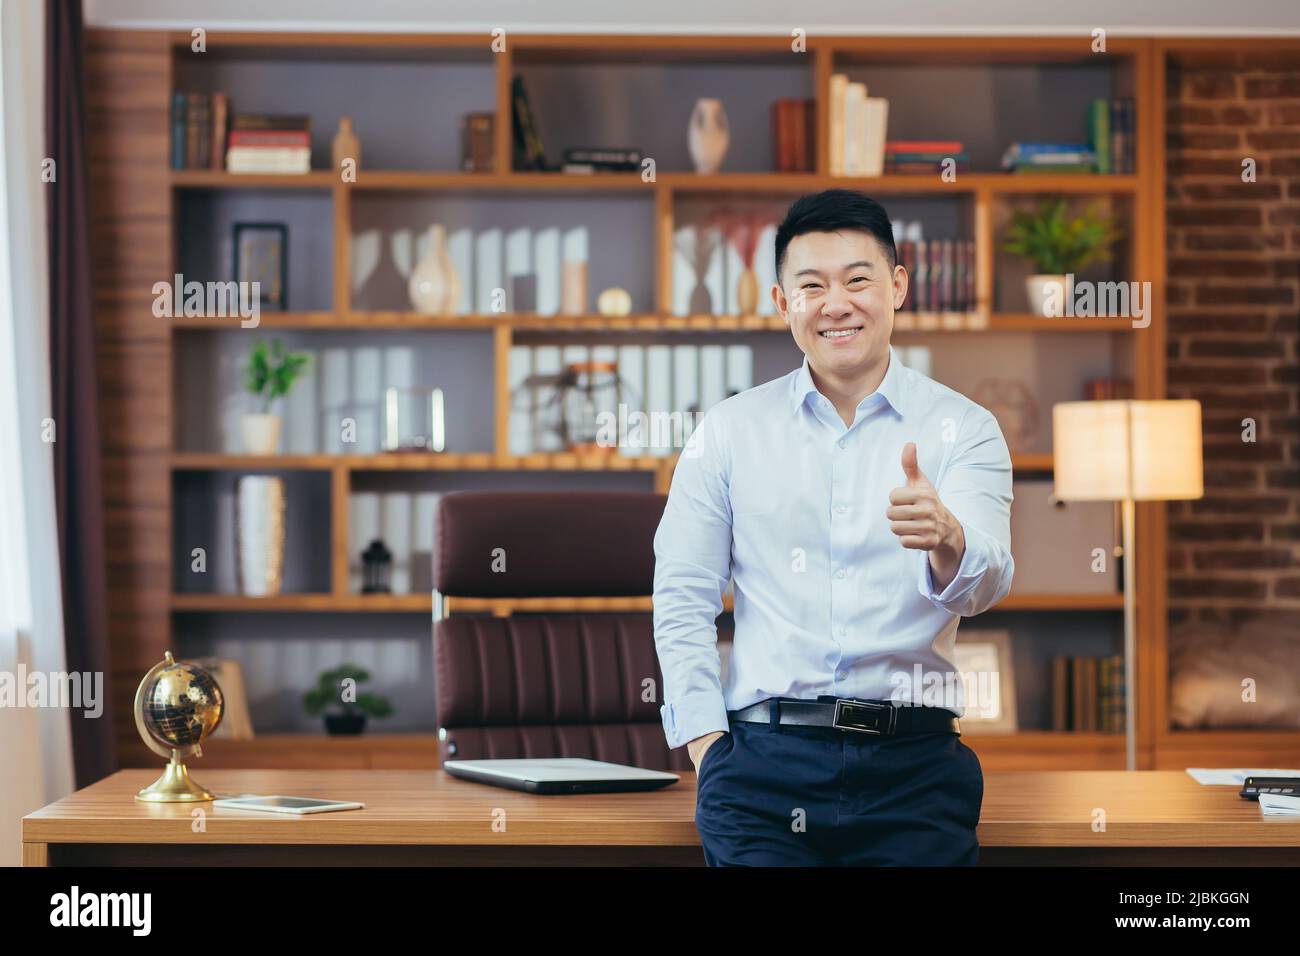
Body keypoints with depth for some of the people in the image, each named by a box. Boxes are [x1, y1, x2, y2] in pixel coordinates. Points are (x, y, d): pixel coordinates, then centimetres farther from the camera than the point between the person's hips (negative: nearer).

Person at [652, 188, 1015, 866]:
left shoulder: (963, 429, 5)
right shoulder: (729, 432, 9)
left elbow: (984, 582, -11)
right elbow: (682, 599, 8)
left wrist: (946, 538, -34)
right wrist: (707, 747, -3)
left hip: (913, 766, 0)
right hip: (762, 764, 0)